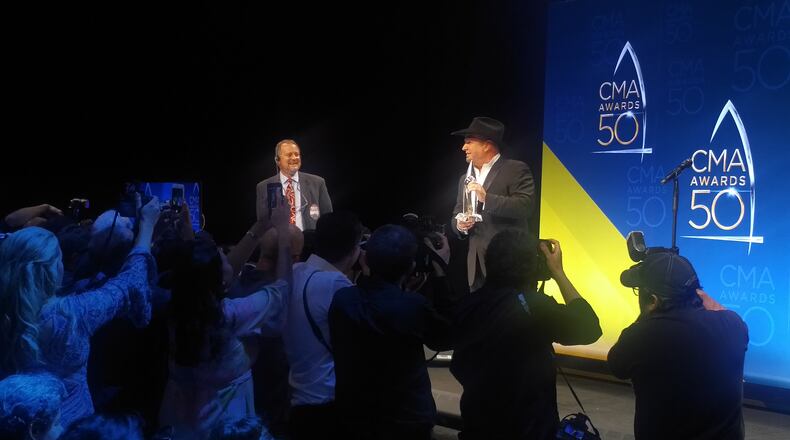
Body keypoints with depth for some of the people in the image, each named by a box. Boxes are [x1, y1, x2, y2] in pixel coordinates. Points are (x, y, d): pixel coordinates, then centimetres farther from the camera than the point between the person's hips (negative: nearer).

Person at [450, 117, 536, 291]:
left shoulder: (516, 170, -2)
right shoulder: (465, 178, 18)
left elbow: (526, 206, -16)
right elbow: (456, 215, 22)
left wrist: (487, 198, -22)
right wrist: (459, 225, -1)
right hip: (477, 265, 6)